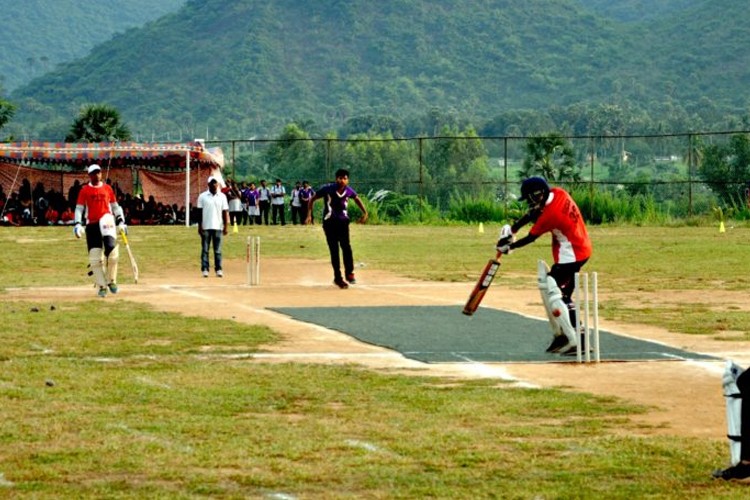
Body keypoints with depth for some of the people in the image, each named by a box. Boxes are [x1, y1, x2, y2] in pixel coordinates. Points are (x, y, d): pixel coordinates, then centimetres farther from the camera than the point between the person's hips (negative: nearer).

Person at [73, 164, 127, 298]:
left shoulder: (107, 188, 11)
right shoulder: (84, 190, 7)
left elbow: (115, 206, 18)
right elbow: (79, 208, 4)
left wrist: (120, 221, 10)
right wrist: (77, 224, -8)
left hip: (106, 223, 0)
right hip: (91, 225, 0)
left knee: (112, 250, -16)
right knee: (95, 258, -3)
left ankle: (111, 281, 2)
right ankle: (102, 286, 6)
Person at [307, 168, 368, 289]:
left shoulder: (349, 191, -7)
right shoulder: (328, 189, -16)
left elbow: (357, 199, 16)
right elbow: (312, 199, -5)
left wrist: (364, 213, 6)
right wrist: (309, 215, -14)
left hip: (343, 221, 2)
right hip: (330, 222, -2)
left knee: (346, 246, -14)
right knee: (334, 250, -2)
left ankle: (349, 273, -4)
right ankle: (338, 278, 5)